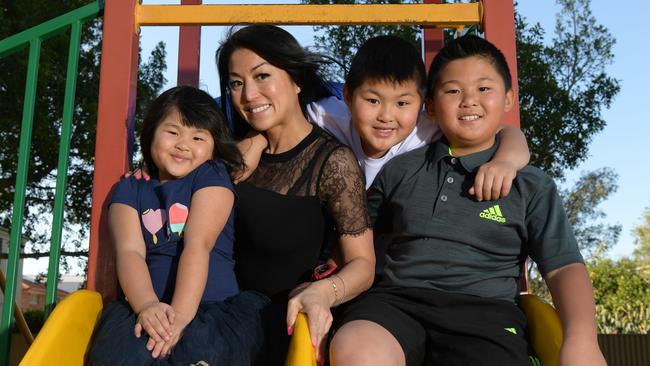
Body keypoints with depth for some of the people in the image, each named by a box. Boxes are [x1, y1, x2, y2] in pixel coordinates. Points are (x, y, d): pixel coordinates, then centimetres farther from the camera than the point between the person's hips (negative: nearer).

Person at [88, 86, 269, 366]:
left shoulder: (211, 177, 7)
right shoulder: (129, 189, 14)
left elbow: (198, 245, -8)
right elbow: (130, 251, -3)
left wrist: (181, 313, -21)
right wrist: (147, 305, -22)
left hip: (214, 305, -1)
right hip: (151, 307, 2)